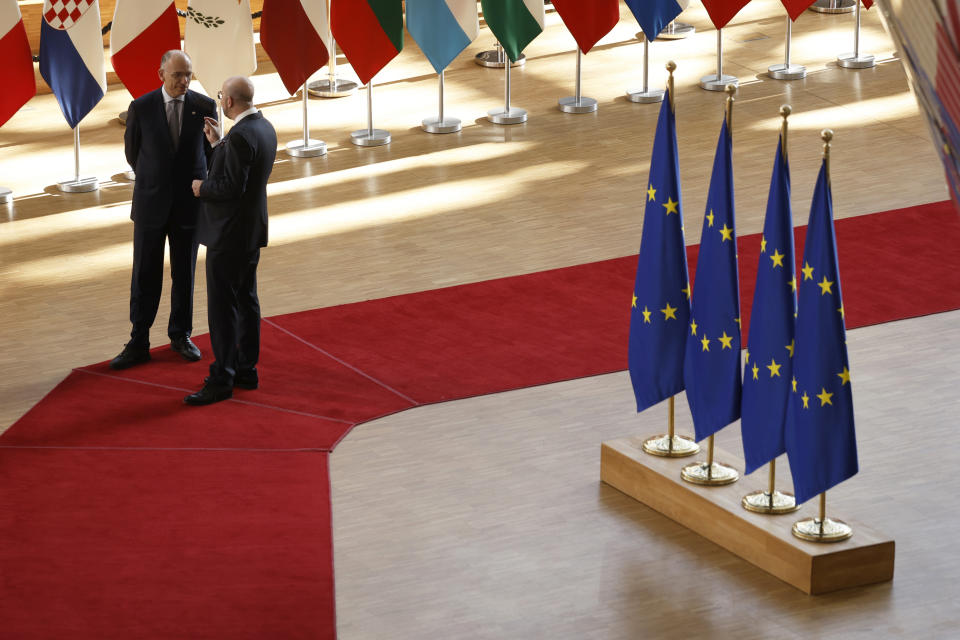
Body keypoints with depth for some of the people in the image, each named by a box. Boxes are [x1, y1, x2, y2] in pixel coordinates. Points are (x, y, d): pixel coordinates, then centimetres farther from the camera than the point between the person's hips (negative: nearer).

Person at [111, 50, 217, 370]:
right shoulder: (141, 108, -8)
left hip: (189, 204, 1)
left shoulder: (204, 106, -5)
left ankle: (180, 335, 26)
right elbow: (132, 151, 7)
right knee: (145, 276, 4)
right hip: (151, 204, -1)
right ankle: (139, 343, 11)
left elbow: (212, 150, 8)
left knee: (184, 274, 11)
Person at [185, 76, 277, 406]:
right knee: (246, 301, 16)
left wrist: (203, 188, -9)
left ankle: (221, 380, -1)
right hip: (251, 230, 10)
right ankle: (246, 370, 24)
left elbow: (231, 187, -26)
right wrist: (218, 144, 10)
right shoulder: (264, 128, 7)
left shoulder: (240, 136, -24)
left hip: (230, 234, -10)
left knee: (223, 307, -4)